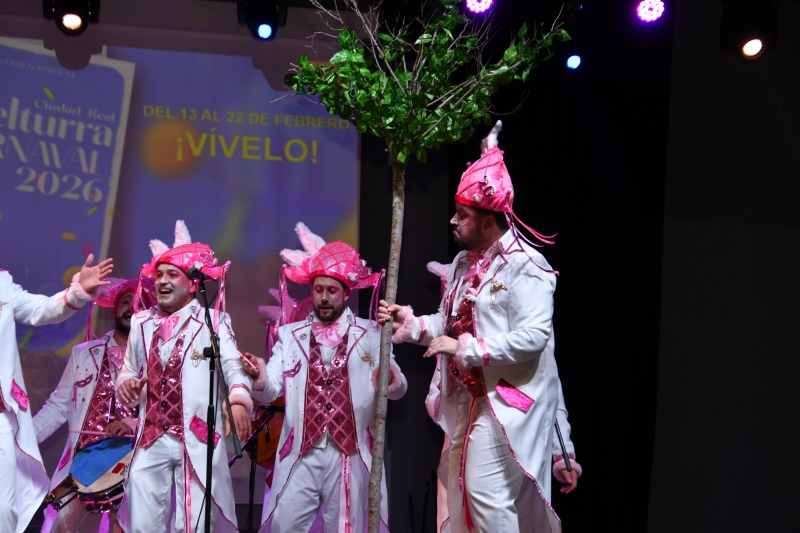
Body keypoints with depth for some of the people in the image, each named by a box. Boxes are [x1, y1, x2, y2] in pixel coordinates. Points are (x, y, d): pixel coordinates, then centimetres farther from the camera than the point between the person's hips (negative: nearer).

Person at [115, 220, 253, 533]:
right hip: (150, 440, 4)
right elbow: (129, 371, 22)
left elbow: (233, 364, -16)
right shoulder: (141, 322, 13)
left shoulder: (212, 320, -1)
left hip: (197, 440, -4)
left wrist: (239, 401, -35)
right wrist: (125, 385, -3)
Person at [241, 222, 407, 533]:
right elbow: (270, 392, 0)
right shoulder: (290, 335, 10)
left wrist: (393, 383, -26)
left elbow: (398, 387, -2)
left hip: (350, 452, -1)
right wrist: (260, 378, -23)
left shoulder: (371, 335, 6)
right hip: (300, 452, 1)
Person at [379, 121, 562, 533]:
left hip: (505, 399, -9)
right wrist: (412, 324, -1)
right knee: (461, 491, 15)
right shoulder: (465, 262, 12)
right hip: (467, 396, 9)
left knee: (487, 492, -10)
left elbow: (533, 337, -26)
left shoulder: (525, 266, -17)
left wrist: (465, 348, -24)